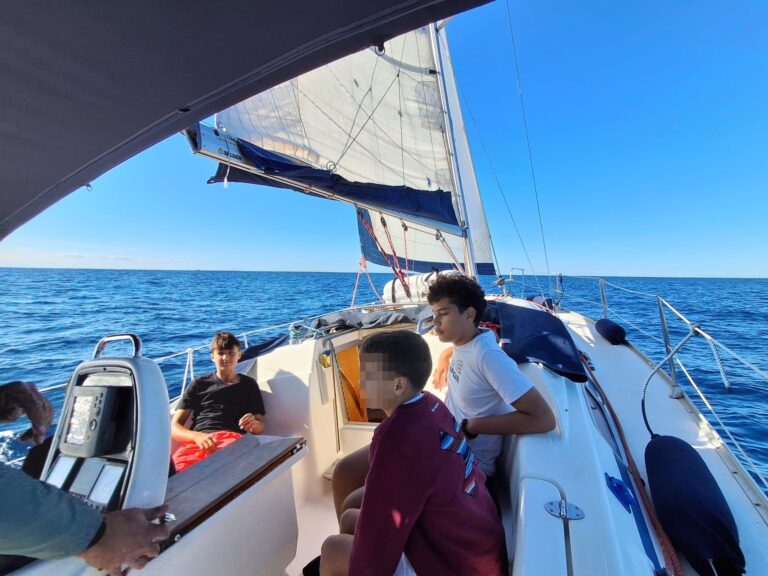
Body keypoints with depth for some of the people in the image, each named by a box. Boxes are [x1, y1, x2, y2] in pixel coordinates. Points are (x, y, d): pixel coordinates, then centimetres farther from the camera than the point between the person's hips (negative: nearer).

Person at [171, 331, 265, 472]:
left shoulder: (248, 384, 23)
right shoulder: (199, 384, 23)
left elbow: (260, 426, 20)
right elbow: (174, 427, 13)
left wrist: (253, 424, -6)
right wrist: (197, 436, -10)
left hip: (232, 438, 1)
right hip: (198, 440, -1)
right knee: (182, 461, -39)